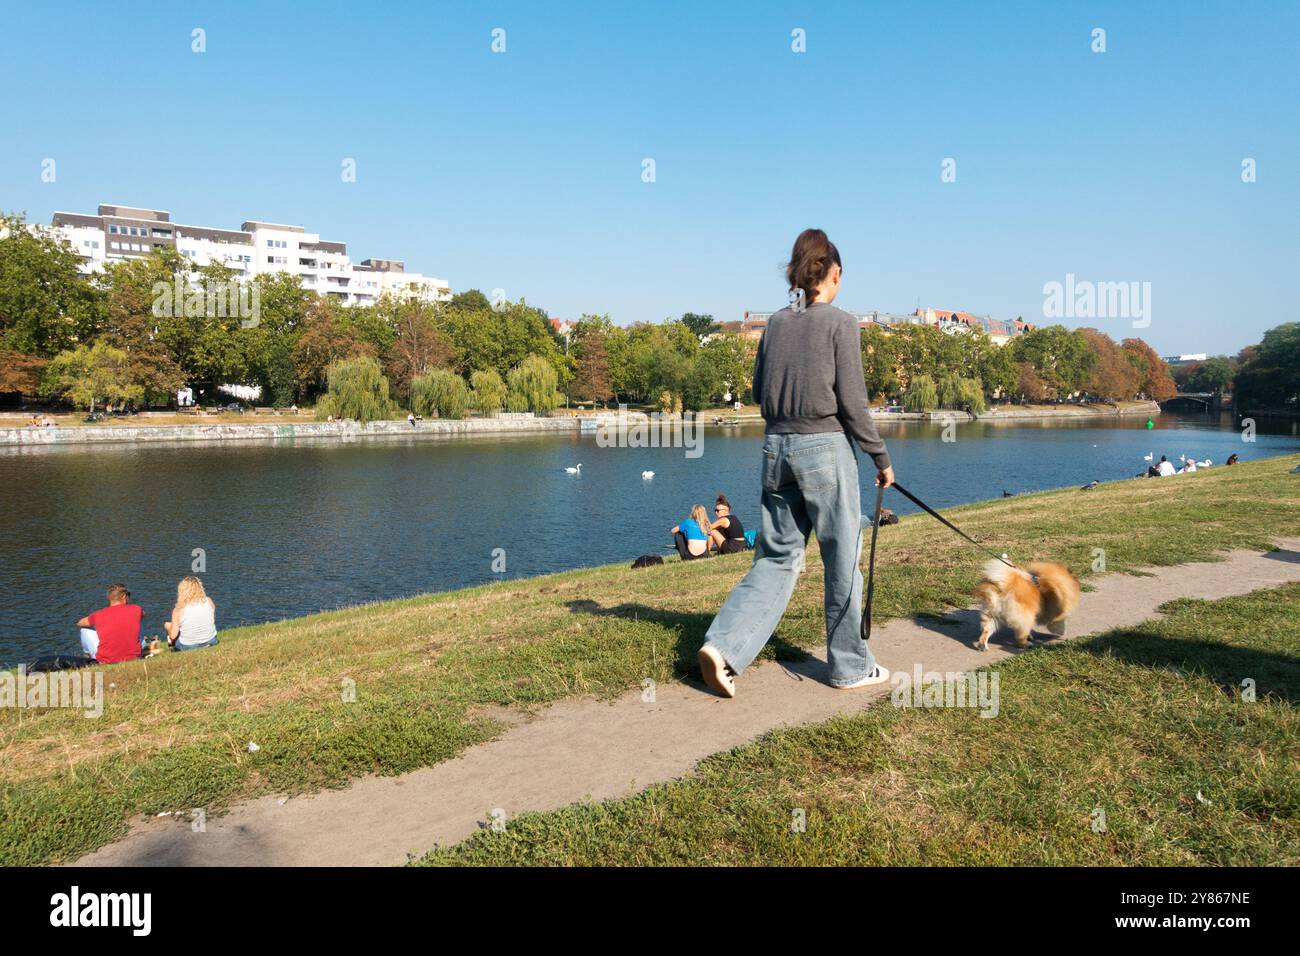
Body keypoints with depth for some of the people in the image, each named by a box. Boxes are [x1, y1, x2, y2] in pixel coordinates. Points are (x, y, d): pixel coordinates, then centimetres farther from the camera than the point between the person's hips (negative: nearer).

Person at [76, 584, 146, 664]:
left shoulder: (99, 615, -7)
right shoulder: (136, 610, -6)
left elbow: (79, 623, 15)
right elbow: (143, 614, 20)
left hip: (106, 662, -1)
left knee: (85, 630, 20)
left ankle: (89, 655, 43)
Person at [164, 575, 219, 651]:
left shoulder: (179, 610, -17)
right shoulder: (209, 602, -9)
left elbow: (173, 636, -12)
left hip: (188, 647, -3)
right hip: (210, 642, 3)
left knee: (167, 624, 18)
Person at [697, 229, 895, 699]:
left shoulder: (776, 323, 8)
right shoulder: (841, 323, -7)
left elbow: (759, 390, 13)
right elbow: (852, 402, -9)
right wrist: (881, 457, 0)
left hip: (776, 448, 5)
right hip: (825, 448, -5)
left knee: (777, 557, 13)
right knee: (843, 561, 9)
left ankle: (723, 644, 0)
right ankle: (850, 666, 22)